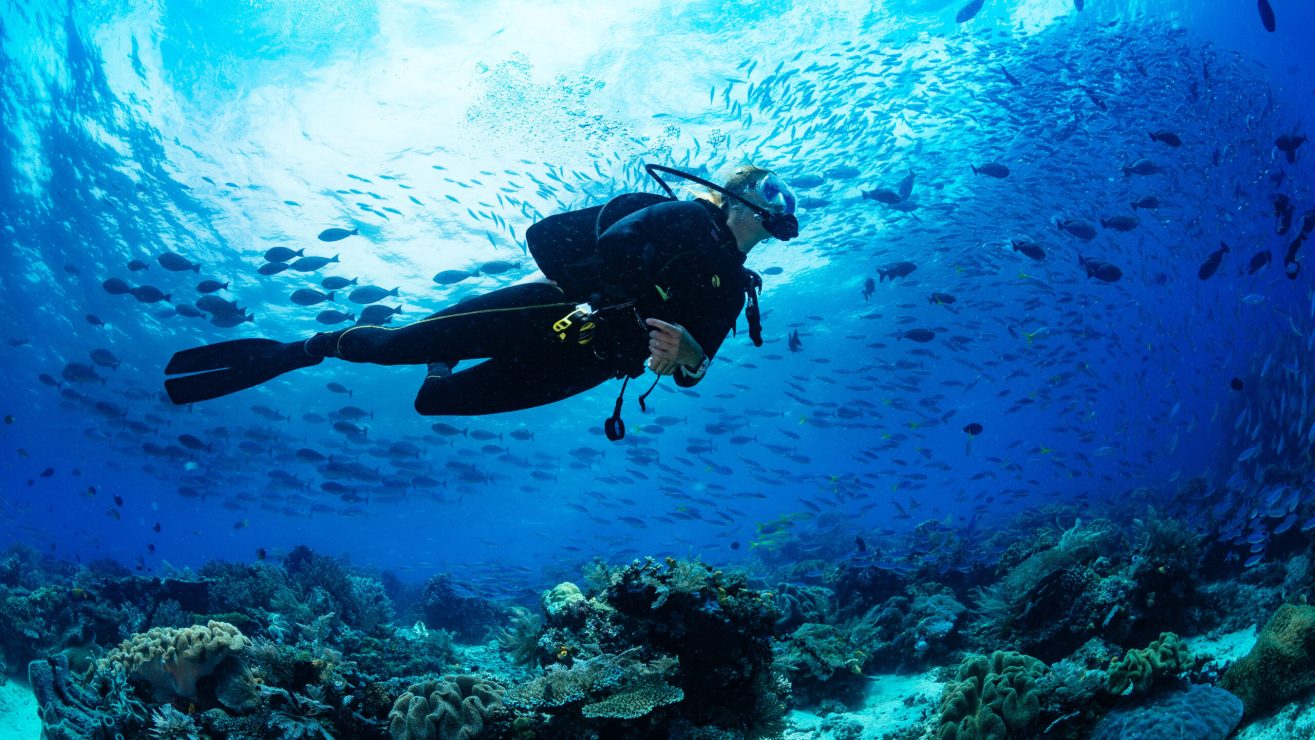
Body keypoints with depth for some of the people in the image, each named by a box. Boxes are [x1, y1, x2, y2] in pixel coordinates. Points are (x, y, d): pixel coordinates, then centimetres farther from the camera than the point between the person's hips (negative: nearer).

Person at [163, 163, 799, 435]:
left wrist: (686, 353, -17)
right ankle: (295, 350, 8)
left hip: (579, 365, 4)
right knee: (400, 343, -13)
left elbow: (695, 367, 6)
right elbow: (611, 241, -12)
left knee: (436, 399, 3)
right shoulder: (687, 217, 1)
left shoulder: (732, 290, 15)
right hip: (554, 309, -4)